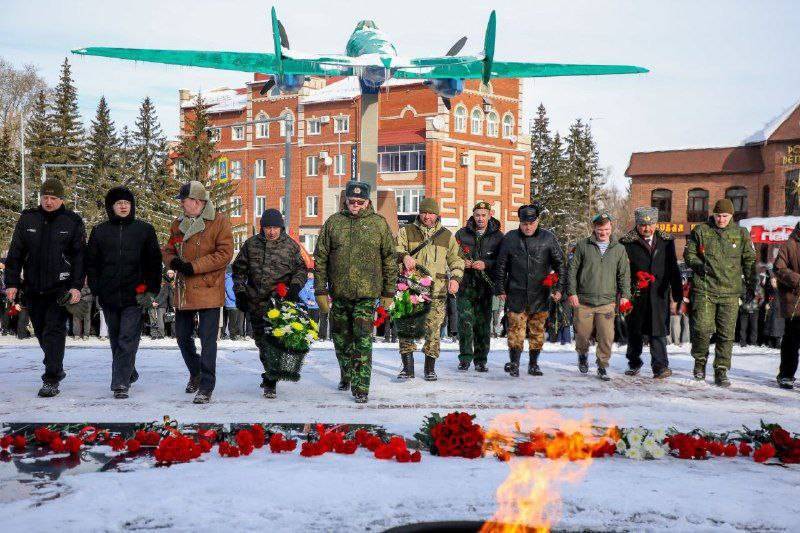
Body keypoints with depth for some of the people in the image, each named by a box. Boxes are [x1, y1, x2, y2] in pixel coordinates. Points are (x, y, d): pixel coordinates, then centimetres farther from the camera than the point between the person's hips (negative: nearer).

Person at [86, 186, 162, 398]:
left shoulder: (144, 230, 4)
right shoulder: (99, 231, 9)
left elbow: (154, 262, 4)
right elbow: (91, 263, 11)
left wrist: (152, 290, -2)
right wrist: (95, 289, 2)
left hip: (134, 295, -3)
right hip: (109, 296, 3)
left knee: (128, 339, -9)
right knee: (116, 339, 13)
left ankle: (121, 383, -8)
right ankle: (128, 374, 30)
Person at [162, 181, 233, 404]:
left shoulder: (219, 221, -6)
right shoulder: (179, 224, 13)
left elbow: (225, 253, -13)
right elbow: (167, 250, 19)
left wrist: (194, 266, -17)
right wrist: (174, 261, -6)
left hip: (208, 290, -6)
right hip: (183, 291, 7)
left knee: (207, 339, -5)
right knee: (182, 336, 15)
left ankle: (206, 387, 3)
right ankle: (196, 373, 40)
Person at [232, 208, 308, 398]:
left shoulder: (290, 245, 4)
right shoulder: (251, 244, 8)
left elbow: (301, 269, 12)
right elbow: (239, 270, 15)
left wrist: (295, 285, -5)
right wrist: (240, 292, 8)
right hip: (256, 302, 3)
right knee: (261, 340, 12)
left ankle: (270, 382, -9)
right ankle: (272, 373, 31)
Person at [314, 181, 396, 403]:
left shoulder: (379, 223, 3)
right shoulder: (333, 222, 5)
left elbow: (390, 260, 6)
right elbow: (320, 259, 6)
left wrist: (388, 293, 4)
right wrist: (320, 291, 1)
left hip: (367, 293, -2)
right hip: (339, 293, 3)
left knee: (363, 341, -8)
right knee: (341, 339, 14)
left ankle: (361, 387, -3)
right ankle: (346, 375, 36)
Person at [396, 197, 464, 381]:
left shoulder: (447, 236, 15)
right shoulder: (407, 231, 10)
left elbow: (456, 260, 19)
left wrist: (455, 278, 2)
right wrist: (404, 256, -24)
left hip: (437, 291, 1)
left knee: (433, 330, -1)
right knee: (405, 327, -3)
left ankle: (430, 368, 12)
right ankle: (407, 367, 7)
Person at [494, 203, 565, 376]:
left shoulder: (548, 238, 2)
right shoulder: (509, 238, 3)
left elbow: (560, 265, 6)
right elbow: (501, 266, 9)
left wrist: (559, 288, -2)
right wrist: (501, 289, 5)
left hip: (540, 295, 1)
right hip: (516, 294, -1)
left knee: (537, 331, 9)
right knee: (516, 330, -6)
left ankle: (533, 364, 20)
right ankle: (514, 363, -1)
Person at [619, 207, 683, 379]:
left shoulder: (666, 241, 8)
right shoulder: (627, 243, -2)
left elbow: (674, 271, 12)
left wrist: (676, 297, 11)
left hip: (659, 295, 1)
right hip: (635, 296, -1)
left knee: (658, 331, -4)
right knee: (634, 332, 12)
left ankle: (660, 366, -2)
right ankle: (634, 363, 28)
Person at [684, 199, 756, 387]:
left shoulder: (741, 234, 8)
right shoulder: (700, 231, 4)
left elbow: (750, 260, 14)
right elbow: (689, 253, 12)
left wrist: (750, 285, 9)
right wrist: (697, 264, -9)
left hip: (730, 291, 1)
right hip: (704, 289, -1)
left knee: (726, 334, 1)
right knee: (702, 329, -7)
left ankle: (721, 371, 10)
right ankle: (700, 361, 17)